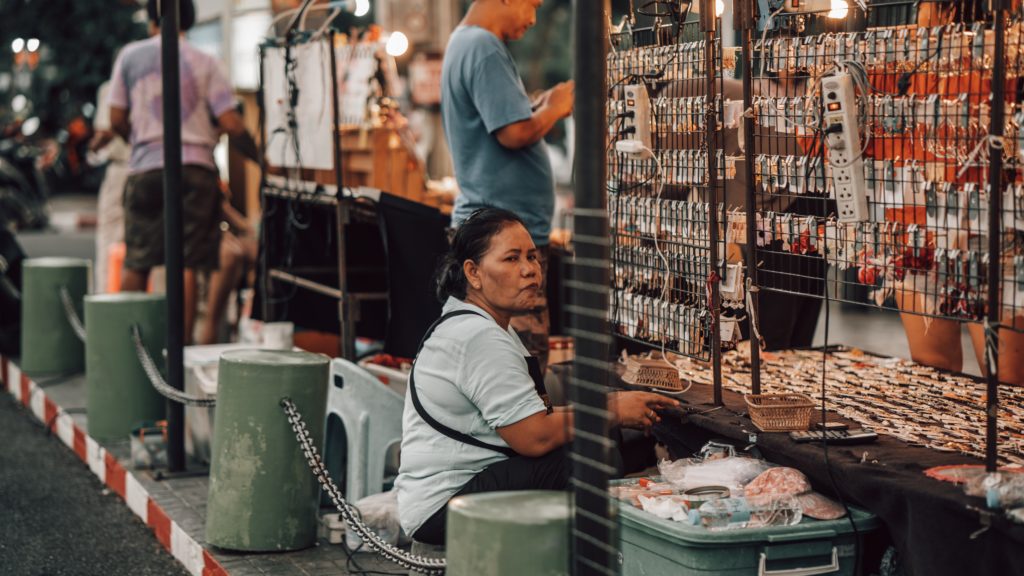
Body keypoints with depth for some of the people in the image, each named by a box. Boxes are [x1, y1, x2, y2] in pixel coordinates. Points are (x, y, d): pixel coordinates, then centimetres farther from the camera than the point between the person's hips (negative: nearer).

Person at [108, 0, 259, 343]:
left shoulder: (130, 55, 5)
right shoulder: (203, 63, 4)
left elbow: (117, 119, 5)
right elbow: (231, 124, -3)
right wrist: (260, 157, 9)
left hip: (145, 168, 1)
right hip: (195, 167, -1)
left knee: (136, 263, 8)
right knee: (187, 264, -2)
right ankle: (182, 344, -4)